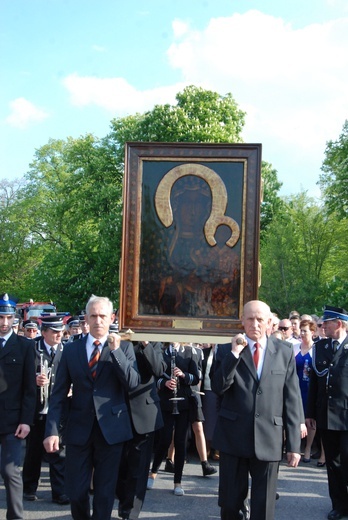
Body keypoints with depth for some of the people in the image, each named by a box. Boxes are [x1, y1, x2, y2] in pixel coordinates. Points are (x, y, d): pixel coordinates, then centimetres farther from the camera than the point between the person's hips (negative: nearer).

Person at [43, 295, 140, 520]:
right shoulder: (71, 349, 5)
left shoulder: (124, 347, 3)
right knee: (76, 490, 7)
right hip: (79, 428, 1)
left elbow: (133, 383, -10)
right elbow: (59, 393, 3)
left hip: (111, 428, -1)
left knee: (105, 491, 6)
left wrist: (116, 351, -17)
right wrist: (52, 430, -5)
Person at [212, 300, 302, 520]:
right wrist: (234, 353, -18)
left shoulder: (285, 351, 4)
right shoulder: (227, 350, 3)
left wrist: (294, 444, 0)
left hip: (268, 440, 0)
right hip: (233, 437, 0)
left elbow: (292, 400, 3)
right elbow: (218, 387, -10)